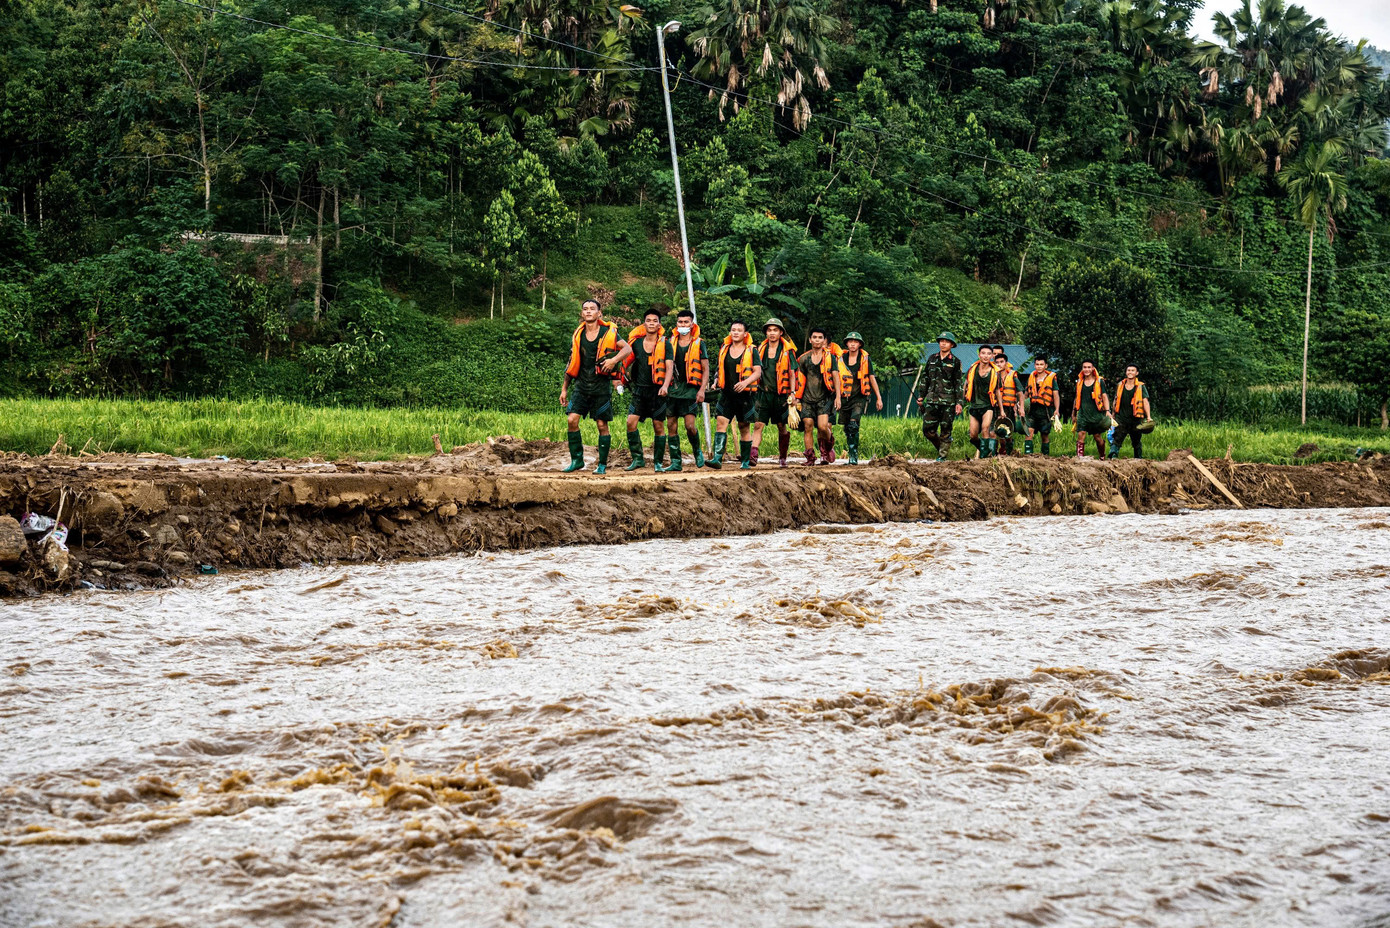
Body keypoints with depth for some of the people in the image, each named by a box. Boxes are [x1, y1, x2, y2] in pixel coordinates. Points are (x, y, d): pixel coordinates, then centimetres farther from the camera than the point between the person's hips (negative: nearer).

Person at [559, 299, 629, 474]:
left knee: (602, 425, 0)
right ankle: (576, 459, 4)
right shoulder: (578, 335, 8)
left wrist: (614, 360, -22)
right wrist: (564, 389, 14)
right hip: (582, 385, 3)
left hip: (602, 386, -3)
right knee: (572, 419, -8)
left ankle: (603, 464, 10)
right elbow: (572, 363, 15)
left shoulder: (608, 332, -2)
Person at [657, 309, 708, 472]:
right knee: (671, 426, 2)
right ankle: (675, 462, 9)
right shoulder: (670, 343, 8)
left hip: (690, 389, -3)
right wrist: (665, 385, -19)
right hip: (673, 389, 3)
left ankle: (697, 452, 15)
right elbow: (669, 366, -3)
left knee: (690, 426, -12)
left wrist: (702, 390, -9)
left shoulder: (699, 343, 3)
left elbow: (706, 369, 3)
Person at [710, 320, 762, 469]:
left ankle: (745, 461, 17)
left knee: (744, 428, 5)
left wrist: (745, 382, -22)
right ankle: (717, 458, -22)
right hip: (727, 394, 3)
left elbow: (757, 372, -6)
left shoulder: (751, 351, 1)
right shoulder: (724, 350, 13)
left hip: (745, 394, -3)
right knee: (721, 422, -15)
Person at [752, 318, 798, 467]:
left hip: (781, 394, -2)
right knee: (758, 424, -12)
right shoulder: (760, 349, 9)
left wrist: (792, 393, -6)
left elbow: (792, 374, 1)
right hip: (763, 393, 2)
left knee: (781, 427, 8)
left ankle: (782, 458, 22)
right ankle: (753, 455, -21)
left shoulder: (787, 351, 0)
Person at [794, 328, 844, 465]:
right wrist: (797, 396, 14)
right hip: (808, 398, 3)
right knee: (808, 427, -3)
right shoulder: (804, 358, 12)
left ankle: (828, 446, 15)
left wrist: (838, 396, -8)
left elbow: (835, 376, 0)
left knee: (822, 426, -16)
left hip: (825, 397, -3)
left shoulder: (830, 357, 3)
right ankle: (810, 458, 4)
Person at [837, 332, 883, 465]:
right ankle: (852, 456, 19)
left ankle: (854, 455, -17)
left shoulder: (865, 359, 2)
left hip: (860, 397, -3)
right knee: (847, 429, 6)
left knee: (853, 425, -21)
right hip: (845, 398, 3)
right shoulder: (841, 358, 6)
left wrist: (879, 398, 7)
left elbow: (872, 378, 7)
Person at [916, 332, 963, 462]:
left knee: (945, 430, -1)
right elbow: (925, 378, 18)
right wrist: (921, 397, 14)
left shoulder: (955, 362, 2)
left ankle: (942, 455, 6)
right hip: (932, 399, 3)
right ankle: (941, 447, 22)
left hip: (948, 401, -3)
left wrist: (958, 403, -6)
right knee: (928, 429, 0)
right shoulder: (932, 359, 13)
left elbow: (958, 383, 1)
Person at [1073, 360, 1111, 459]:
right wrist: (1074, 413, 23)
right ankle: (1079, 458, -18)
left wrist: (1107, 411, -10)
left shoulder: (1099, 381, 3)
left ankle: (1102, 458, 22)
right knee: (1080, 434, -12)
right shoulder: (1079, 382, 12)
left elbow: (1104, 397, 2)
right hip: (1083, 413, 2)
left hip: (1096, 413, -2)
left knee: (1098, 436, 5)